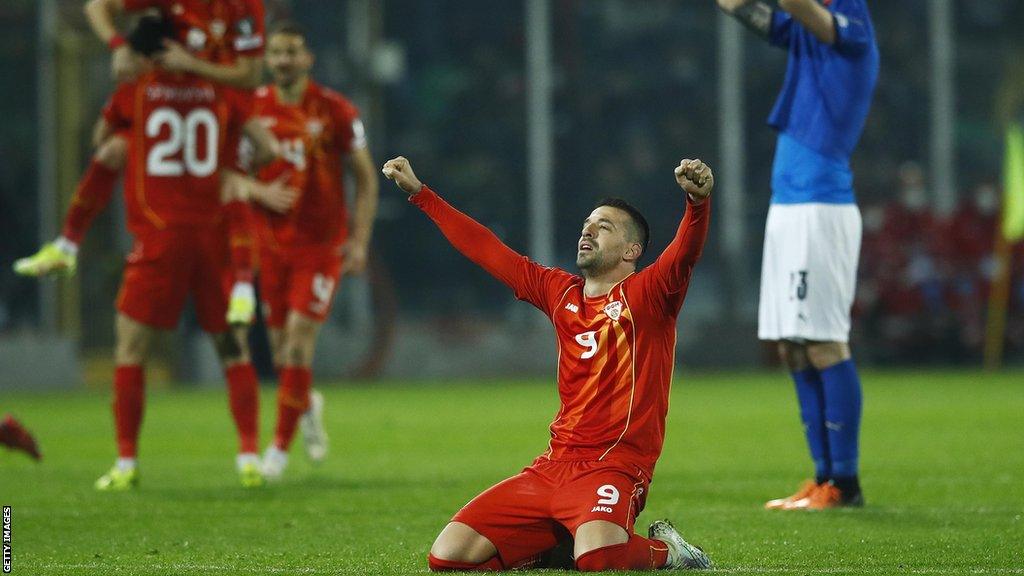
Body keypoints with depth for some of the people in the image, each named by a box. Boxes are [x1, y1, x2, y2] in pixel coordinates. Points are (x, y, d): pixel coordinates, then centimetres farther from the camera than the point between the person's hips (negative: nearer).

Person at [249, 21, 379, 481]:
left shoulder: (335, 111, -6)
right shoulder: (252, 109, 1)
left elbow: (365, 177, 1)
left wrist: (360, 240, -6)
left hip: (322, 245, -3)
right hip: (271, 244, 3)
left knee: (299, 341, -12)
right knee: (281, 350, 6)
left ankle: (281, 444, -2)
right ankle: (308, 407, 38)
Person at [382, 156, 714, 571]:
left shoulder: (647, 294, 0)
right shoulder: (561, 292, 16)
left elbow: (685, 253, -20)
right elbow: (487, 250, 24)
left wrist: (698, 202, -41)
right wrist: (418, 193, 27)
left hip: (614, 467, -6)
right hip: (552, 468, 6)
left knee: (596, 557, -37)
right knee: (447, 556, -5)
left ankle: (663, 550, -1)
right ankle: (560, 547, 16)